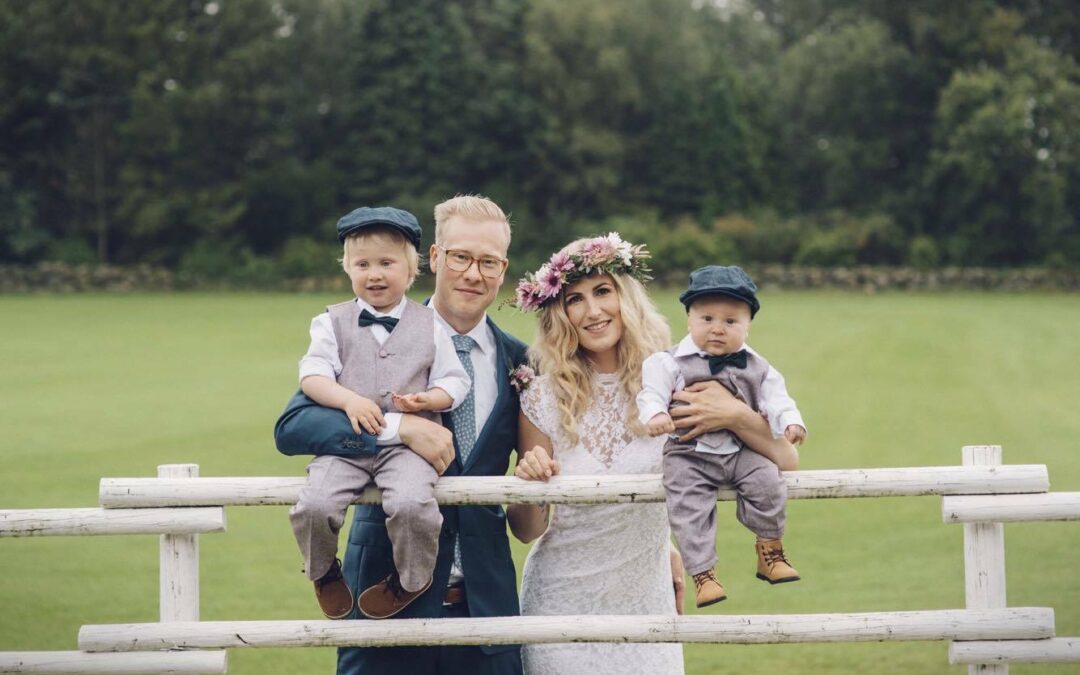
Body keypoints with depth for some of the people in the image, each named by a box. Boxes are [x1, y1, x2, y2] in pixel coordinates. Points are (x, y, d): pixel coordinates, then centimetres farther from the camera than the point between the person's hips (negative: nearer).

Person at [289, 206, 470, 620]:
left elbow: (453, 381, 9)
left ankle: (411, 580, 0)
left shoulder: (428, 325, 11)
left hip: (409, 441, -1)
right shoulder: (333, 322, 12)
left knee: (412, 504, -31)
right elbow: (312, 374, 2)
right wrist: (349, 400, -16)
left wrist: (427, 400, -12)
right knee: (314, 505, -24)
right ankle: (324, 572, 10)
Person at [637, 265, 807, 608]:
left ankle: (770, 552, -2)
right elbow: (652, 391, -6)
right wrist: (655, 414, -28)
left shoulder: (756, 367, 9)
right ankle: (703, 573, -13)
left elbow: (776, 397, 9)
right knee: (688, 506, -21)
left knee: (768, 483, -20)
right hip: (690, 453, -2)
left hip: (743, 451, 2)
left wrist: (791, 422, -10)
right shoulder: (673, 363, -2)